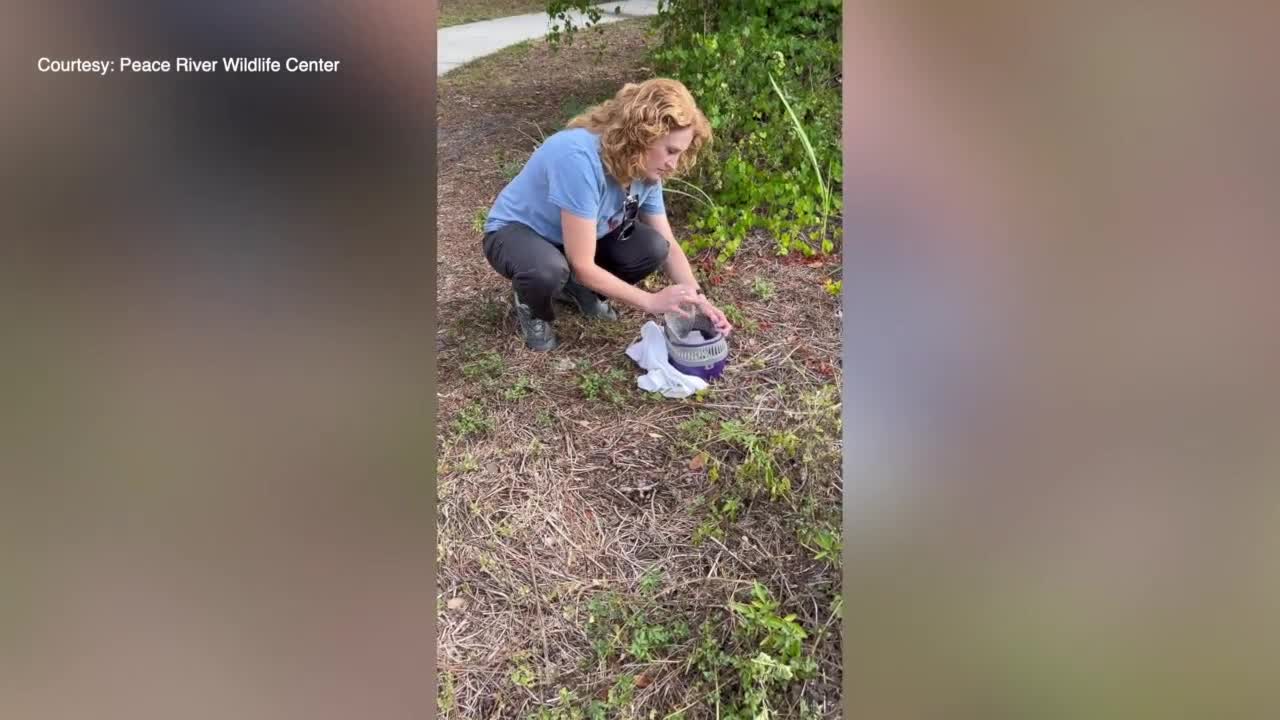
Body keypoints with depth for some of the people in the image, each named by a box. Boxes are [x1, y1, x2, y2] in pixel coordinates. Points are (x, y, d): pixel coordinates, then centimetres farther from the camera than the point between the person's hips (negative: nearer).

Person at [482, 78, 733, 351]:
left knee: (652, 248, -19)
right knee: (548, 271, -40)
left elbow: (668, 246, -5)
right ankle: (533, 311, -3)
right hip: (515, 231, -6)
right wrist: (650, 302, -29)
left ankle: (578, 289, 9)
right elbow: (583, 266, -34)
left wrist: (696, 298, -20)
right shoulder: (580, 158, -38)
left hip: (576, 234, 6)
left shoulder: (646, 167, -15)